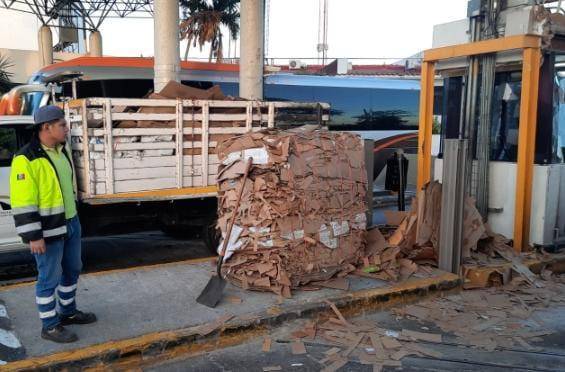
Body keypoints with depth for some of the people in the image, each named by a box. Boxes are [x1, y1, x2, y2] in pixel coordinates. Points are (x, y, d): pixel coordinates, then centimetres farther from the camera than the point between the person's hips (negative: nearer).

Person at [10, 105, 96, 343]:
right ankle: (50, 326, 18)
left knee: (72, 269, 19)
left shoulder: (61, 151, 8)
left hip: (70, 224, 9)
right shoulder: (27, 159, -20)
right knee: (50, 278, 3)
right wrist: (33, 236, -22)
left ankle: (68, 311, 38)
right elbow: (22, 203, -21)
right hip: (48, 230, -9)